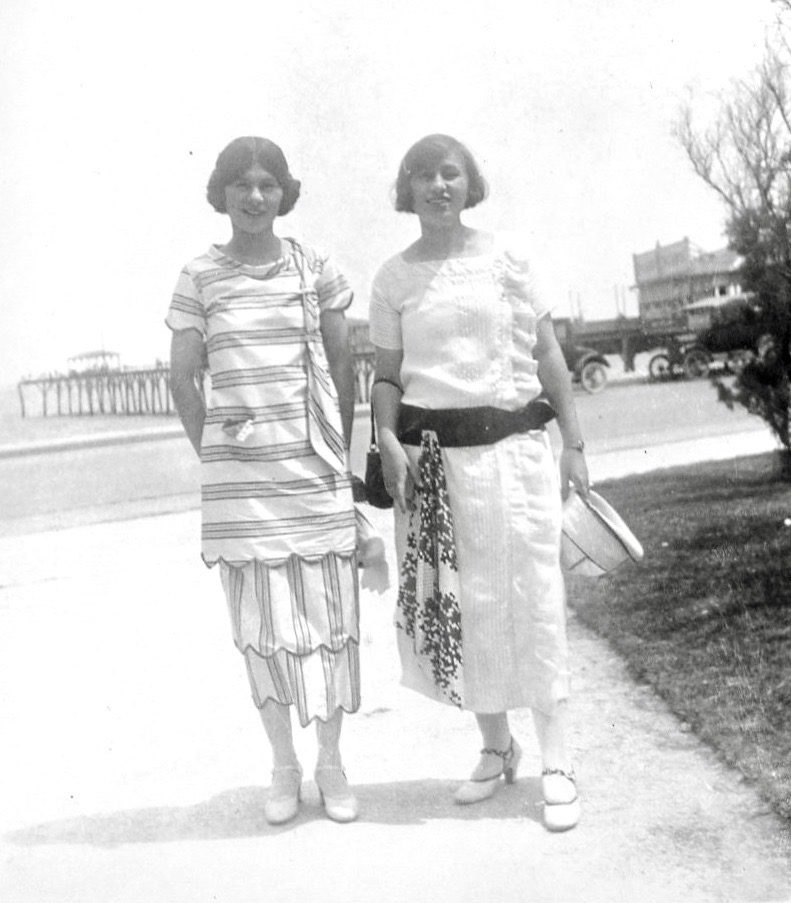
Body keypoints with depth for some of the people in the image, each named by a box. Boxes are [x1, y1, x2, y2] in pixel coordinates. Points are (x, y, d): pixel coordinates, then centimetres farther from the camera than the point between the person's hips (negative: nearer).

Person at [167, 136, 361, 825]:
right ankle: (284, 766, 21)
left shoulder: (314, 268, 3)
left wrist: (339, 456, 5)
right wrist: (213, 457, 5)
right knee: (261, 619, 6)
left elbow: (344, 367, 7)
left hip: (313, 470, 0)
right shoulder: (200, 277, 3)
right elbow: (183, 380, 6)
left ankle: (331, 762, 19)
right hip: (236, 476, 0)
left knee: (326, 612, 4)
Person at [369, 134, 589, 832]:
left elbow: (548, 354, 4)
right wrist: (389, 441, -8)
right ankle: (496, 747, 25)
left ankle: (557, 762, 10)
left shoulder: (506, 255, 3)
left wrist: (574, 444, 1)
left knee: (534, 597, -1)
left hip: (513, 443, -2)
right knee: (461, 602, 7)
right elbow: (387, 375, 10)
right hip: (432, 456, 2)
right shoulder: (393, 279, 7)